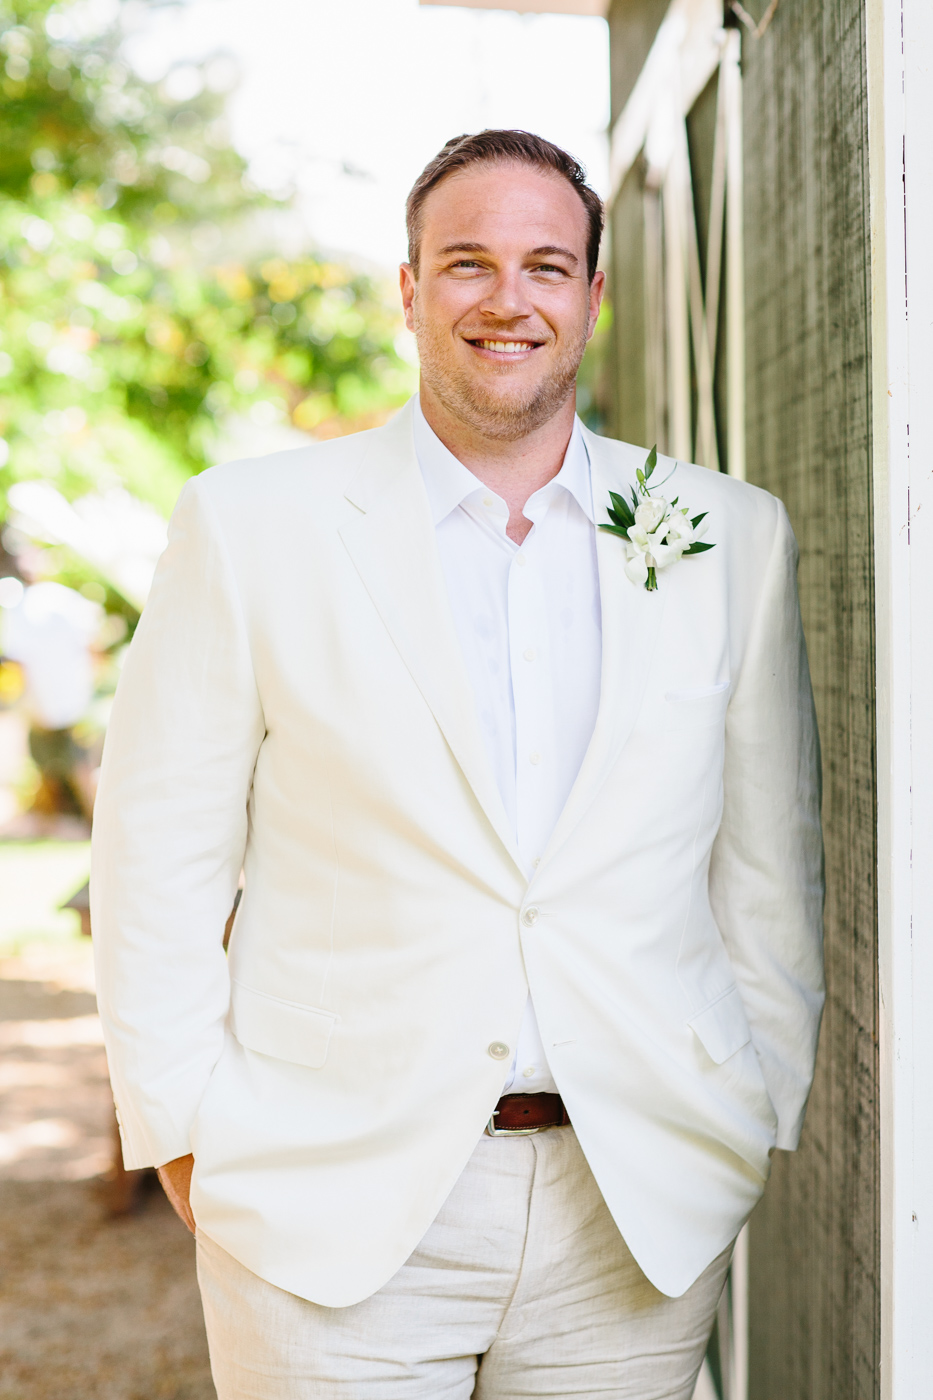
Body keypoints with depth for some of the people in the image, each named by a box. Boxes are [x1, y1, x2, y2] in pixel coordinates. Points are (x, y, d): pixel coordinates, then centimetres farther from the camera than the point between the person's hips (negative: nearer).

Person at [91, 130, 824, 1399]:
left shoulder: (736, 541, 5)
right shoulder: (252, 526, -1)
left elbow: (771, 864, 10)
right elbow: (160, 855, 1)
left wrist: (757, 1121, 9)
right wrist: (188, 1139, -2)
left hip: (642, 1216, 2)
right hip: (335, 1207, -1)